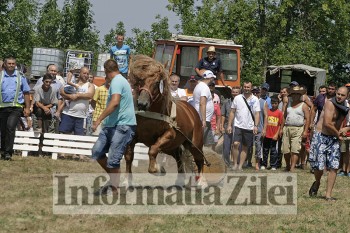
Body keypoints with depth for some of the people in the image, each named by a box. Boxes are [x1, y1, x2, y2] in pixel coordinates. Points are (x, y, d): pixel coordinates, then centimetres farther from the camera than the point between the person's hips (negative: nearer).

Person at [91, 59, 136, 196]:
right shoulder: (120, 80, 20)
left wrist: (99, 119, -29)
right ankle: (113, 179, 18)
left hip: (122, 125, -10)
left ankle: (113, 189, 0)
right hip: (111, 125, 10)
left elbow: (115, 102, -29)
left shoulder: (117, 82, -13)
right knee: (97, 152, 6)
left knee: (113, 159, -9)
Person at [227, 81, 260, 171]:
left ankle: (240, 166, 9)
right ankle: (235, 164, -6)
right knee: (236, 144, -16)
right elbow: (232, 112, 7)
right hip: (238, 126, -1)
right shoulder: (237, 98, 5)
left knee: (245, 147, 4)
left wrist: (256, 126, -12)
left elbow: (257, 114, 0)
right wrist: (229, 125, 1)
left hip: (249, 127, 1)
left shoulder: (255, 100, 3)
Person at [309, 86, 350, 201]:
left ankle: (328, 194, 2)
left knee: (334, 167, -4)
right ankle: (317, 183, 26)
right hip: (321, 137, -6)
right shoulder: (330, 104, -15)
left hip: (334, 139, 6)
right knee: (319, 166, -7)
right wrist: (338, 134, -9)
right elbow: (327, 123, -22)